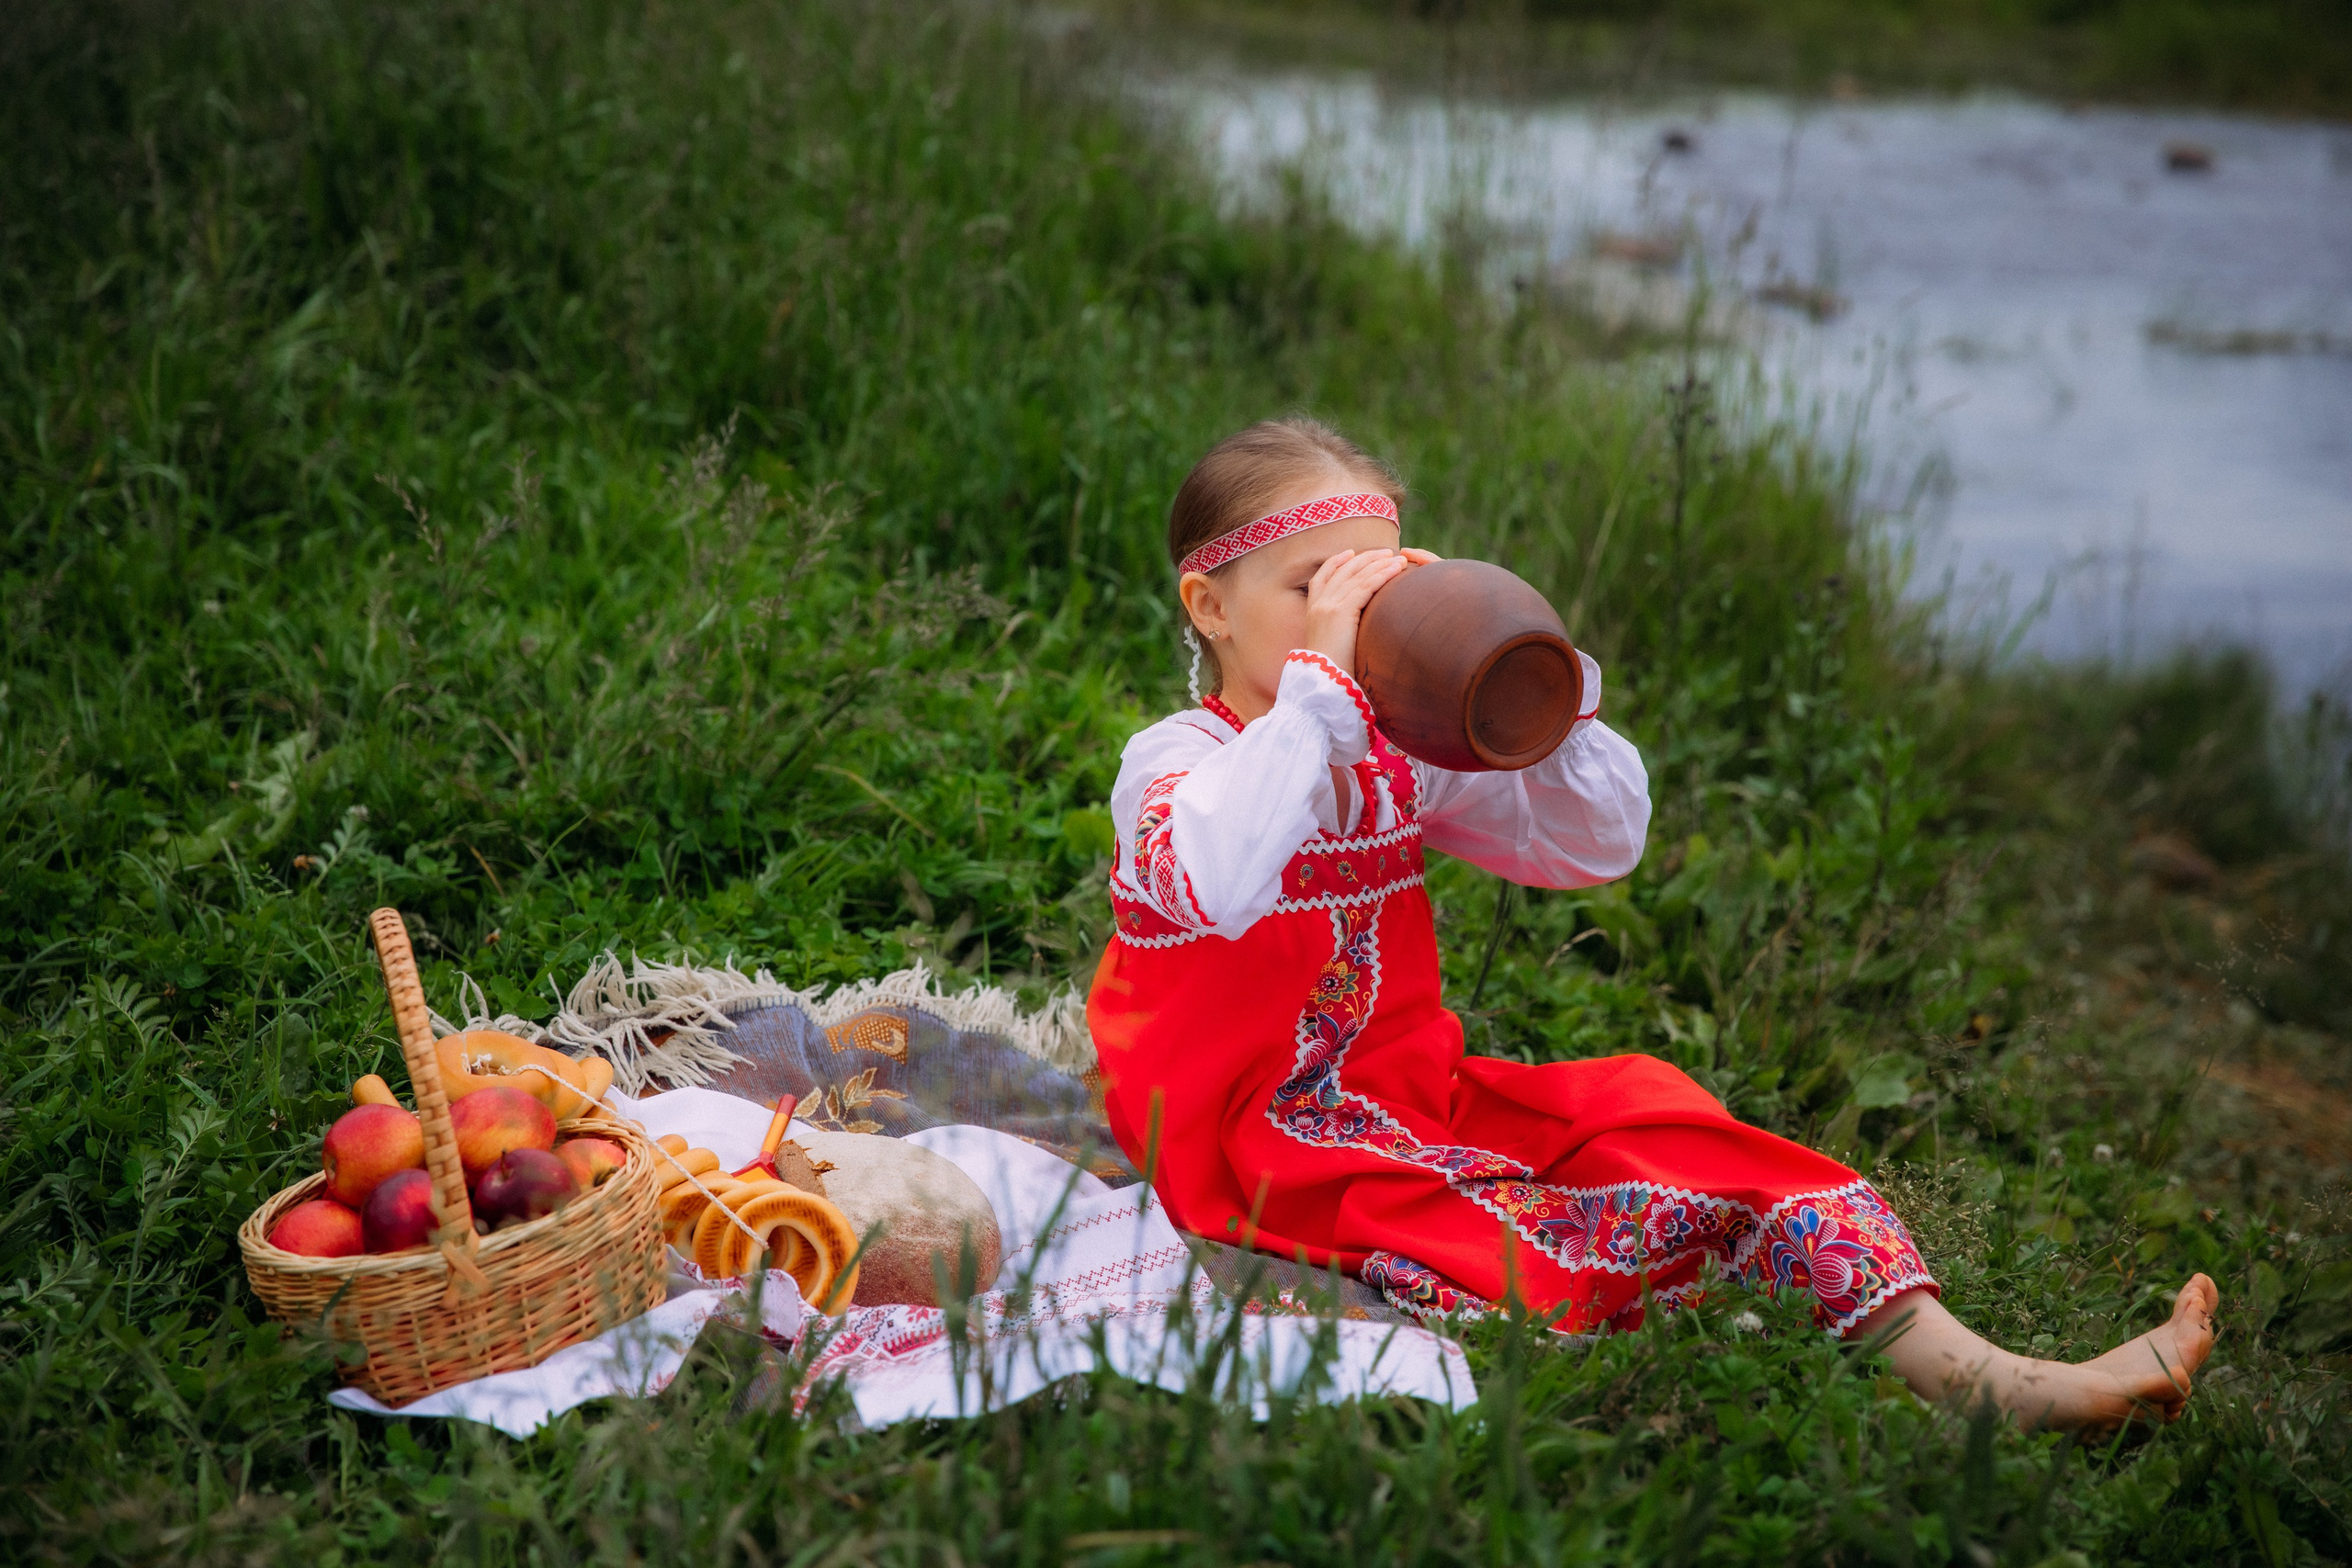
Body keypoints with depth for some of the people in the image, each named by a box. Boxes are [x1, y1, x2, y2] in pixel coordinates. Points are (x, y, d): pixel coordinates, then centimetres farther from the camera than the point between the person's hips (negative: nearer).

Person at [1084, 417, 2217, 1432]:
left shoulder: (1400, 753, 12)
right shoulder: (1170, 760, -9)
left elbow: (1601, 844, 9)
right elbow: (1218, 884, -35)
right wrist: (1317, 678, -30)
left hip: (1414, 1093, 6)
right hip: (1258, 1134, -6)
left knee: (1641, 1113, -14)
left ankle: (1957, 1366, -21)